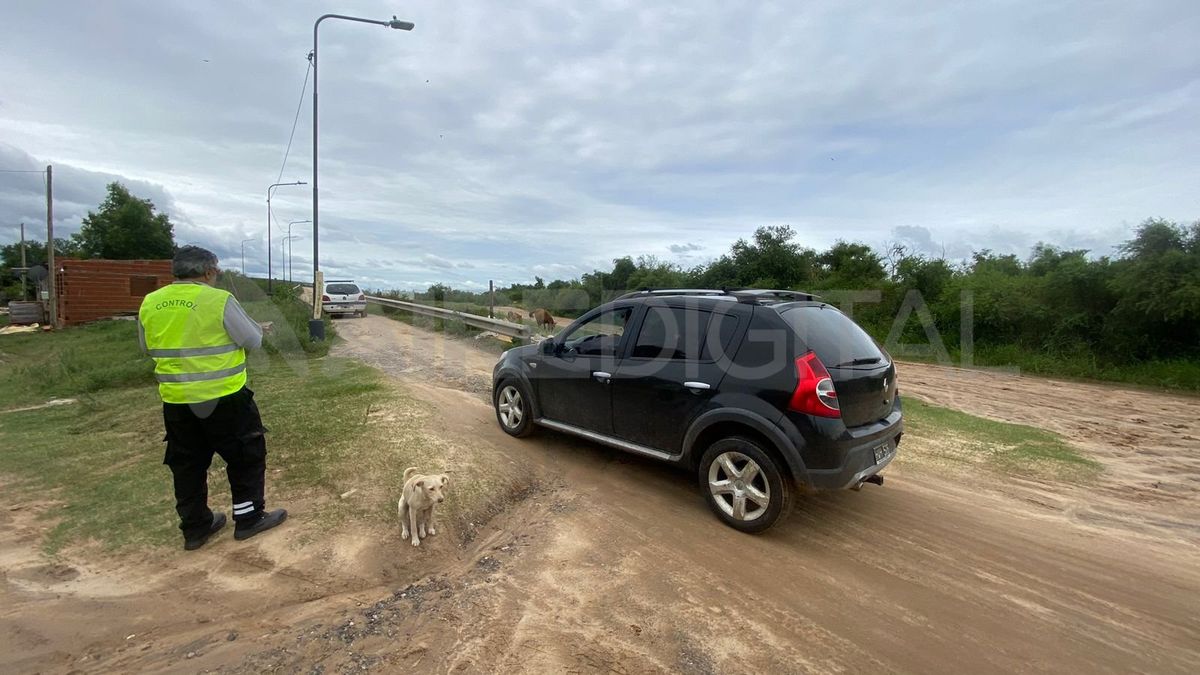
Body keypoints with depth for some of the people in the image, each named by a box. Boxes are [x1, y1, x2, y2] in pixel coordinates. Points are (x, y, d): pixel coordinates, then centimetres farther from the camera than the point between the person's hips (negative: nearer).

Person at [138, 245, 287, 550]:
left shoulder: (149, 304, 3)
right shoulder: (219, 300, -15)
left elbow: (148, 348, 15)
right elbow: (253, 340, -8)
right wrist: (255, 326, 12)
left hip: (175, 400, 6)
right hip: (223, 398, -5)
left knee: (187, 463, 17)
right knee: (246, 455, 11)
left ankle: (195, 527, 27)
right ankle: (248, 519, 18)